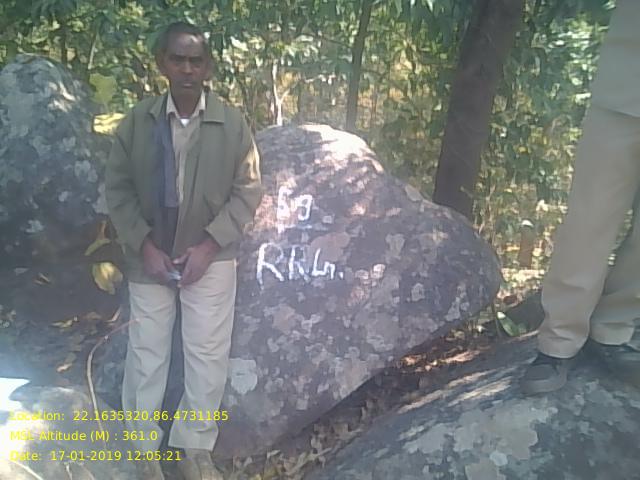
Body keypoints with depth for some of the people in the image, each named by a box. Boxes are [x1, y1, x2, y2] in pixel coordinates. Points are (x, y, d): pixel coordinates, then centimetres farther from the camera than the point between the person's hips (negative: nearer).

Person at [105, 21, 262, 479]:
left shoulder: (233, 123, -8)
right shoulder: (137, 122, -5)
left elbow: (247, 191, -5)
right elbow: (118, 188, 0)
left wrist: (208, 245, -12)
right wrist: (144, 244, -10)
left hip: (211, 258, 0)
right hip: (148, 257, 1)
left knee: (208, 355, 6)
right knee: (146, 353, 11)